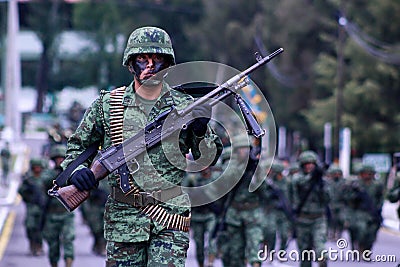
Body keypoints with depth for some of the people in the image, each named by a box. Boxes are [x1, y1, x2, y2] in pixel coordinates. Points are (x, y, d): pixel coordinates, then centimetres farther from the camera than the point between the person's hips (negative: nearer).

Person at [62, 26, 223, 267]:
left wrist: (201, 131, -13)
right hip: (123, 217, 1)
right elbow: (77, 146, 14)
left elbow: (209, 158, 7)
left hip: (171, 214, -1)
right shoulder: (107, 105, 4)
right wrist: (77, 169, -8)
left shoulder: (184, 106, 4)